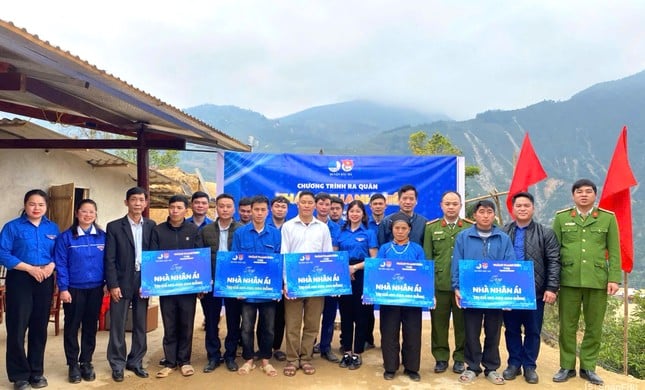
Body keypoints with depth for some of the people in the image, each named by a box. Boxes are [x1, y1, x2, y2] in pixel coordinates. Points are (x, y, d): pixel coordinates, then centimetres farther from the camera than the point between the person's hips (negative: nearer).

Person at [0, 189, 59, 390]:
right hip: (20, 280, -3)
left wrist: (51, 266, -12)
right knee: (17, 328, -1)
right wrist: (30, 268, -16)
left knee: (40, 328, 10)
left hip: (45, 281, 3)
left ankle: (37, 372, 23)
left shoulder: (53, 228, 9)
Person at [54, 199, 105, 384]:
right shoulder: (66, 237, -6)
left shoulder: (102, 236, 2)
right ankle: (73, 364, 20)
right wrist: (63, 288, -10)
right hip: (74, 289, -2)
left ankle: (86, 362, 24)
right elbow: (60, 265, -6)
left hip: (95, 289, 2)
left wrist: (108, 283, 2)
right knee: (72, 327, 7)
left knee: (91, 326, 11)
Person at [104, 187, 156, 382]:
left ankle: (135, 362, 23)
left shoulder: (151, 226, 5)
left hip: (143, 282, 3)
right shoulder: (114, 226, -2)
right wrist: (113, 285, -10)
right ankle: (117, 365, 17)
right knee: (118, 326, 4)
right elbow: (109, 259, -5)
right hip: (121, 283, -2)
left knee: (140, 325, 10)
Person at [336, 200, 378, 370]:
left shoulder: (369, 232, 0)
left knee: (361, 315, 3)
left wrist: (355, 267, -16)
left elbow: (374, 259, -4)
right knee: (345, 315, 8)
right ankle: (347, 352, 19)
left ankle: (357, 354, 13)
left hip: (362, 278, -3)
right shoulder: (341, 232, 9)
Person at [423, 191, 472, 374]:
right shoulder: (431, 227, 5)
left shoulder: (471, 227, 2)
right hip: (438, 284, 1)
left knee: (462, 322, 9)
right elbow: (427, 257, 4)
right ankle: (441, 357, 21)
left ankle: (460, 358, 23)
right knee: (439, 322, 8)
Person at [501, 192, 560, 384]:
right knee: (511, 329, 10)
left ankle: (529, 366, 22)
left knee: (533, 331, 9)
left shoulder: (546, 234, 3)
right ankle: (514, 363, 24)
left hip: (535, 291, -1)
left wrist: (551, 288, -10)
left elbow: (553, 262, -2)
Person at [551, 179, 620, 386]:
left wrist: (614, 278, -3)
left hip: (597, 281, 1)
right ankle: (567, 366, 18)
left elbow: (614, 251, 5)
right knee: (567, 326, 6)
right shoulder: (561, 217, 5)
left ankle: (588, 367, 22)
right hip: (569, 280, 0)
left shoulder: (608, 218, 5)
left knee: (594, 327, 8)